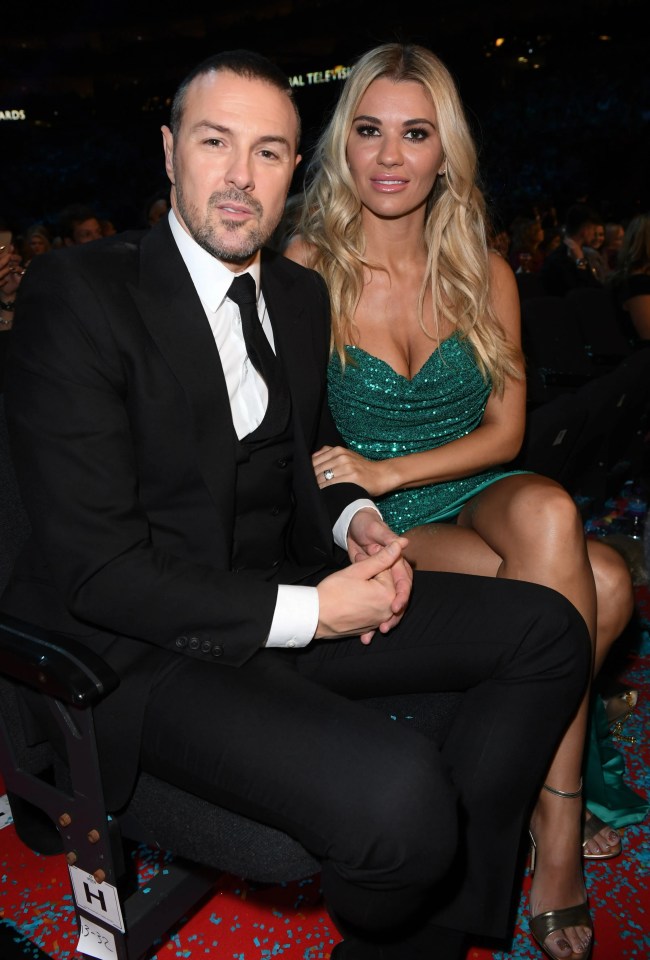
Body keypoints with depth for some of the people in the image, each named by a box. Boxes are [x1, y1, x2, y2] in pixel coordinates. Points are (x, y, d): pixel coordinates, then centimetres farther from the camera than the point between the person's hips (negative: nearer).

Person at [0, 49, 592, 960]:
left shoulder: (303, 295, 10)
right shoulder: (77, 292, -13)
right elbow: (100, 568, -18)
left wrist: (358, 520, 0)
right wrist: (306, 611, -18)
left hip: (290, 593, 8)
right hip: (144, 647, -7)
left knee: (547, 631, 0)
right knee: (399, 793, -30)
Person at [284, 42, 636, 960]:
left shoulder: (485, 275, 4)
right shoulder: (306, 271, -6)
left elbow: (505, 430, 0)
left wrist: (388, 471, -16)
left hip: (478, 497, 4)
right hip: (379, 531, -3)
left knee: (549, 514, -31)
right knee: (596, 584, -24)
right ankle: (557, 818, -7)